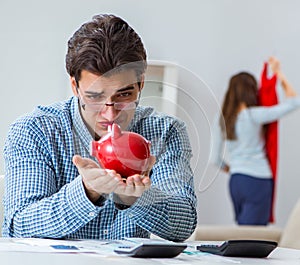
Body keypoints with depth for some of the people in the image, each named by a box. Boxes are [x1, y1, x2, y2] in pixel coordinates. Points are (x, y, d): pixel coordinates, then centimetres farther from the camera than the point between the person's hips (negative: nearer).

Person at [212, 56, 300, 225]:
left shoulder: (222, 121, 8)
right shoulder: (252, 116, -11)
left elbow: (217, 159, 13)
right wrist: (278, 73, 2)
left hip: (236, 181, 7)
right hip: (258, 180, -7)